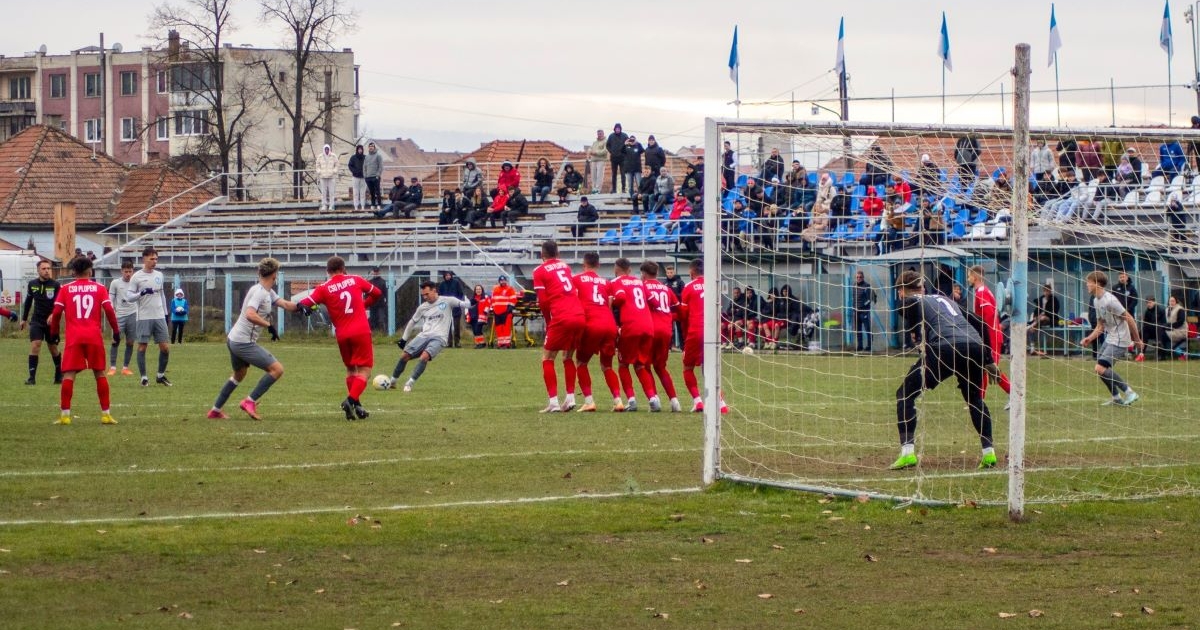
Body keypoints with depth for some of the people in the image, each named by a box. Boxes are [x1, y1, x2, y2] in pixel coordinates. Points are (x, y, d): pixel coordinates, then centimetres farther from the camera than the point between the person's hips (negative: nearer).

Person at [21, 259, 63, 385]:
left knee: (53, 349, 9)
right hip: (36, 321, 2)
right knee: (34, 345, -13)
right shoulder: (32, 284, 2)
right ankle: (32, 377, -12)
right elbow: (28, 301, 17)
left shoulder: (55, 285, -9)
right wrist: (24, 319, 21)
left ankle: (59, 375, 30)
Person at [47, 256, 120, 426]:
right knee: (100, 373, 10)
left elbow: (56, 312, 1)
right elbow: (109, 310, -2)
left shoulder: (65, 289, 7)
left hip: (73, 337, -1)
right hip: (94, 336, 1)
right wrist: (116, 330, 6)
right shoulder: (99, 288, 7)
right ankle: (105, 414, 9)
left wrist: (54, 332, 13)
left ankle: (65, 414, -7)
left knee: (69, 374, -1)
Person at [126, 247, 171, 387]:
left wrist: (165, 313, 18)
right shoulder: (137, 277, -4)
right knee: (142, 346, -3)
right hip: (144, 317, -5)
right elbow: (129, 296, -7)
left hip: (159, 316, 5)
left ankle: (160, 375, 17)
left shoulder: (159, 275, 12)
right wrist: (142, 293, -24)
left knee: (165, 348, 2)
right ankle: (144, 377, 4)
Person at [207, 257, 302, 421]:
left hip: (234, 339, 11)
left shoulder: (268, 293, 11)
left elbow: (286, 305, 4)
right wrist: (269, 325, -28)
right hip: (244, 343, -11)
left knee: (239, 374, 30)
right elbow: (250, 314, -32)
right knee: (277, 369, -11)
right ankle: (250, 402, -7)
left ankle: (215, 410, 36)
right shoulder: (259, 291, -19)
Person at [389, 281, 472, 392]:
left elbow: (464, 304, -5)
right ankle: (392, 382, 6)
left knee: (424, 357, -30)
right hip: (424, 335, 5)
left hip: (439, 338, -5)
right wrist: (404, 339, 25)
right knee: (404, 355, -9)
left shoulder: (447, 301, 2)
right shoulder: (423, 307, 15)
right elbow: (412, 322, 26)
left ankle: (410, 383, -24)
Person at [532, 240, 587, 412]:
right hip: (580, 316, 5)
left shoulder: (540, 271, 3)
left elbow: (543, 302, -1)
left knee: (547, 358, 7)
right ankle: (570, 397, 12)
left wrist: (548, 321, 13)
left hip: (561, 319, -5)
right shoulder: (565, 266, 19)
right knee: (568, 357, 21)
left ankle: (553, 402, -2)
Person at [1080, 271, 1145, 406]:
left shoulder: (1109, 300, -19)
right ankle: (1116, 398, 20)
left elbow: (1129, 318, -17)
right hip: (1109, 339, 10)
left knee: (1101, 369, -17)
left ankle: (1129, 393, -12)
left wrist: (1137, 340, -15)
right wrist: (1089, 338, 4)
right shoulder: (1096, 301, 10)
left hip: (1119, 340, -10)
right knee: (1099, 368, 10)